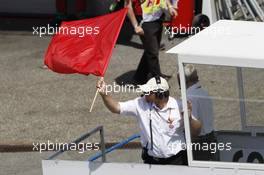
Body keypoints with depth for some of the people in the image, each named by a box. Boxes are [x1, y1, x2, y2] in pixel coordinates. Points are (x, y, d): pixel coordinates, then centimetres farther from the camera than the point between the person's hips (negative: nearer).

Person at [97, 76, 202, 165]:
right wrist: (104, 94, -21)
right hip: (151, 161, 2)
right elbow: (117, 108, -5)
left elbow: (196, 132, -7)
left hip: (176, 160, -2)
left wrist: (189, 118, -27)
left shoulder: (178, 106, -13)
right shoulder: (141, 104, -7)